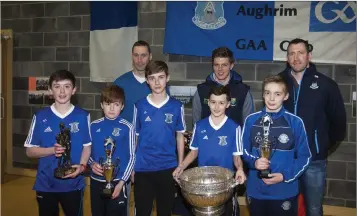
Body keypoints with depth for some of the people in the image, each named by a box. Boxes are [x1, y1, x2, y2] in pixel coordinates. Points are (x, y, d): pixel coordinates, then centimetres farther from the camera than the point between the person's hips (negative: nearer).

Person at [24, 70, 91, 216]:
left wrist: (82, 165, -16)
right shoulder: (40, 116, -4)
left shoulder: (83, 116, -4)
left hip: (74, 184, -1)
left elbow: (87, 146, 2)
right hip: (46, 184, 1)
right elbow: (30, 150, 1)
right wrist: (52, 150, -17)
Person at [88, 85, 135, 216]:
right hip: (96, 181, 4)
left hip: (117, 182, -3)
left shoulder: (127, 128, -8)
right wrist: (92, 164, -10)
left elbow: (131, 157, -6)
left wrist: (121, 182, -11)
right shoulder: (94, 126, 2)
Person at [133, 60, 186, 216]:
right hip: (142, 168, 0)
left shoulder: (176, 106, -3)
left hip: (168, 168, 0)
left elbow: (179, 136, 5)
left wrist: (180, 166, 4)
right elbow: (135, 136, 4)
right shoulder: (139, 106, -3)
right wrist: (131, 165, 4)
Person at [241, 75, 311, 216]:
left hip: (285, 192, -2)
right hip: (255, 191, 2)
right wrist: (254, 162, -14)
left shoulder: (295, 122, -8)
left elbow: (304, 157, -3)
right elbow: (244, 150, 6)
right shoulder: (251, 120, -1)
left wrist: (285, 176, -14)